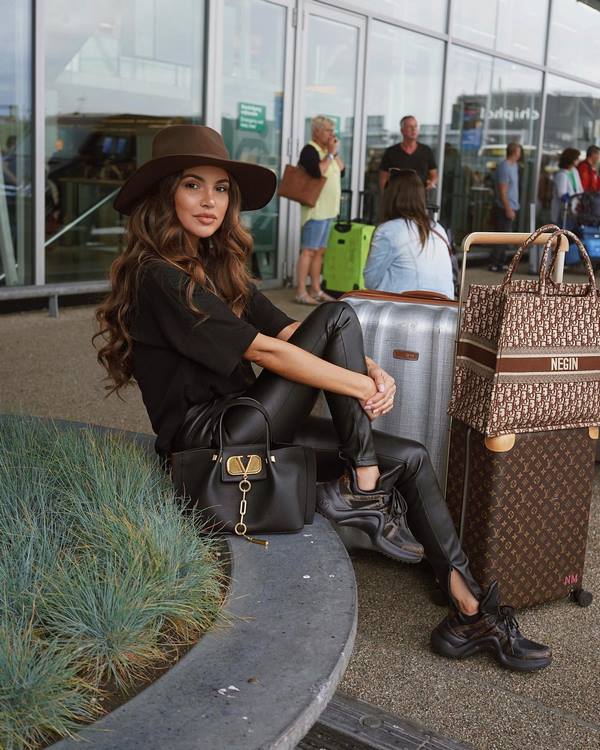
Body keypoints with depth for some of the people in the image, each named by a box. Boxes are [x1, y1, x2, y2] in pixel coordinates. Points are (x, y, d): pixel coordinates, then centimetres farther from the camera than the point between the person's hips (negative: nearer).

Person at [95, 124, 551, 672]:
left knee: (412, 458, 0)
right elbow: (266, 352, -21)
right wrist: (366, 389, -19)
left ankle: (469, 611, 6)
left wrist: (371, 371, -10)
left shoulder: (219, 267, 15)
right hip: (205, 438, -8)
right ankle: (362, 489, -13)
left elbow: (288, 333, 5)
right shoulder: (159, 277, -15)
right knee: (337, 317, -16)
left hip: (241, 427, 9)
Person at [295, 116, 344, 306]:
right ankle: (301, 292, -7)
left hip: (328, 210, 9)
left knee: (319, 251, 12)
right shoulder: (310, 150, -10)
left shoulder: (326, 150, 18)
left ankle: (315, 290, 17)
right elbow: (318, 172, -25)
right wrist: (330, 154, -15)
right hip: (316, 210, -9)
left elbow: (341, 170, 15)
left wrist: (335, 152, 5)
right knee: (308, 250, -9)